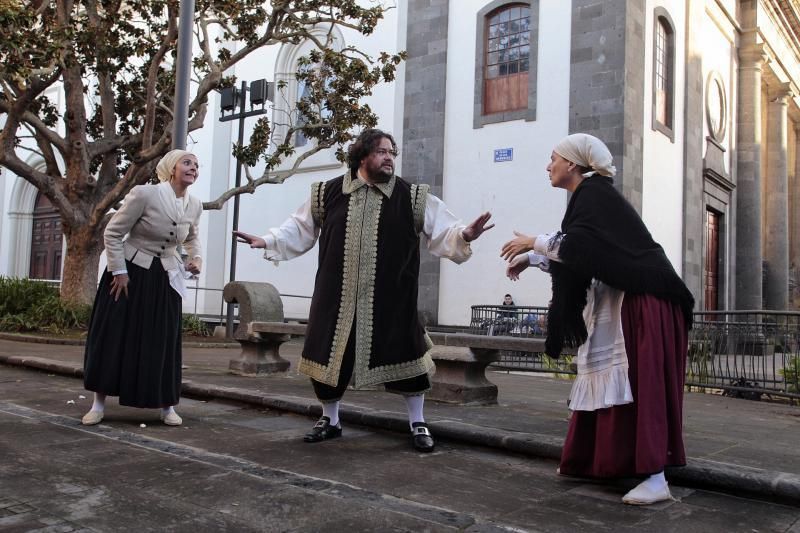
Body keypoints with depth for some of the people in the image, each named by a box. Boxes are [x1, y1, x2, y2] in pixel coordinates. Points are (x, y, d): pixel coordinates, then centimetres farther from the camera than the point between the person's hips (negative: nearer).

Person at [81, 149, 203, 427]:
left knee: (163, 341, 3)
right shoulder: (144, 193, -18)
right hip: (130, 271, -4)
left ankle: (167, 405, 14)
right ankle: (99, 403, 16)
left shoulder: (194, 205, -1)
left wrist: (196, 257, 2)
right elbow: (112, 232, -12)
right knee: (113, 336, 2)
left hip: (164, 278, 4)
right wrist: (119, 272, -14)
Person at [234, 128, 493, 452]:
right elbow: (299, 229, 13)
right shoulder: (328, 194, 4)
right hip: (337, 297, 2)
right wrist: (268, 241, 4)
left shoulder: (412, 197, 1)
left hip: (390, 299, -1)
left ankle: (418, 424, 20)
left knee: (403, 355, 1)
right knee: (329, 355, 10)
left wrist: (464, 235, -22)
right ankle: (330, 420, 33)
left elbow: (443, 230, -3)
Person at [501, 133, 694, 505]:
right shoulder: (589, 196, 19)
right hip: (611, 303, 10)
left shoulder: (593, 192, -10)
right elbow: (575, 257, 23)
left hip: (637, 302, -10)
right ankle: (593, 460, 19)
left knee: (636, 380, -13)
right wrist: (532, 259, 20)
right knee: (604, 380, 11)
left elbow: (582, 246, -26)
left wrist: (534, 243, -14)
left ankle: (655, 477, -10)